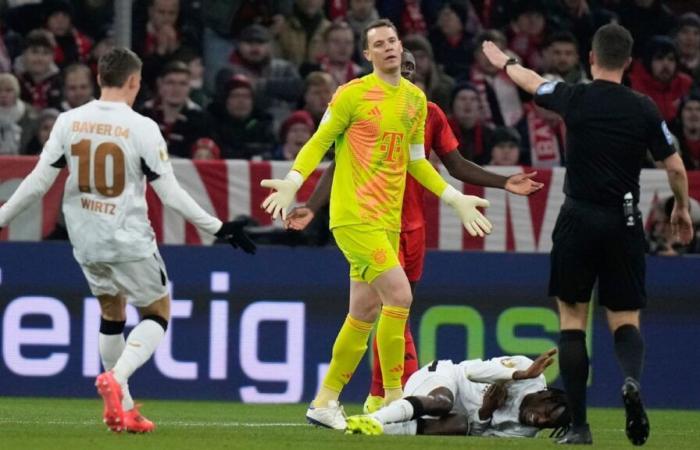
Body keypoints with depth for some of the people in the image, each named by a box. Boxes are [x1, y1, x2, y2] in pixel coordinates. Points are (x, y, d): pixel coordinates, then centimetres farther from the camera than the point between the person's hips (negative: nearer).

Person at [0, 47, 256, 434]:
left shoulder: (69, 122, -3)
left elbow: (38, 181, -3)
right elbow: (170, 194, -12)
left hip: (86, 241, 4)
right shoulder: (141, 128, -13)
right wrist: (219, 228, -4)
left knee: (111, 312, 23)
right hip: (129, 242, -4)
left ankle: (123, 408, 23)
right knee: (158, 313, 11)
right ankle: (116, 379, -15)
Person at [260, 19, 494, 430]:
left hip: (388, 220, 7)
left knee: (365, 314, 8)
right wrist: (293, 181, -18)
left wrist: (455, 198, 22)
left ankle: (325, 402, 19)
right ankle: (394, 398, -9)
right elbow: (319, 142, -3)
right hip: (354, 215, -7)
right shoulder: (353, 94, -5)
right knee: (399, 295, -17)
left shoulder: (416, 99, 13)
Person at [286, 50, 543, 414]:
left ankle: (377, 397, 16)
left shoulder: (429, 114, 9)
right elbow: (338, 166, -2)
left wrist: (504, 183, 4)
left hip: (413, 225, 5)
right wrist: (312, 207, -14)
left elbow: (456, 166, 13)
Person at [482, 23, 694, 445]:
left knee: (572, 321, 7)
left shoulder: (575, 98, -3)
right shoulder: (644, 108, -2)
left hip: (579, 220, -1)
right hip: (625, 223, 1)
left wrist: (504, 62, 39)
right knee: (625, 319, 8)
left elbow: (532, 81, 17)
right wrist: (682, 209, 19)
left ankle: (579, 425, 1)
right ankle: (633, 380, -25)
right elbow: (675, 167, 1)